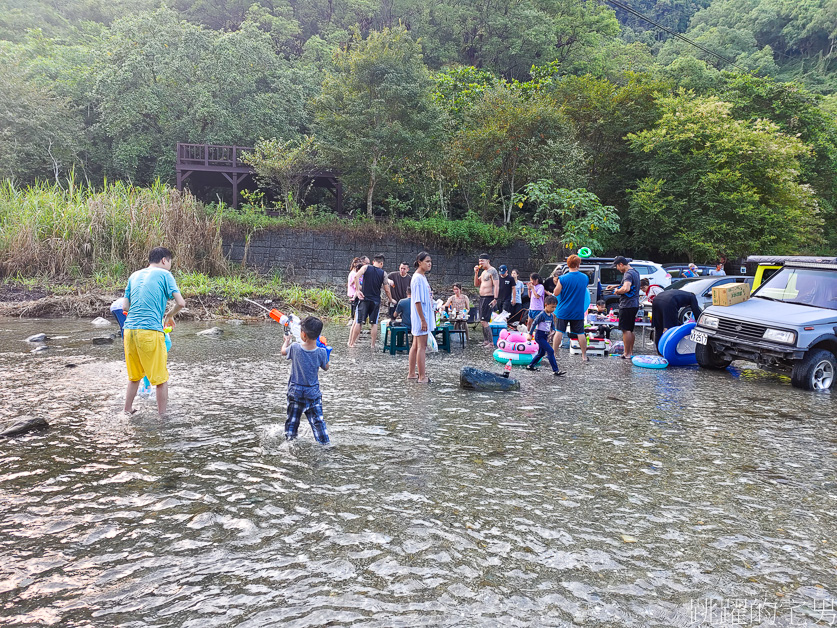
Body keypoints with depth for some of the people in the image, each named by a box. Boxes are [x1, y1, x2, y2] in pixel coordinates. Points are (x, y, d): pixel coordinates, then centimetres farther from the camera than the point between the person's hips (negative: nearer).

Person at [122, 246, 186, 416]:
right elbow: (181, 303, -6)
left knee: (134, 376, 21)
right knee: (161, 378, 4)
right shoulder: (164, 275, 2)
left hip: (129, 330, 6)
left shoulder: (134, 276, 19)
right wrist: (169, 316, 12)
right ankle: (162, 415, 7)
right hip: (150, 331, -6)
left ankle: (127, 411, 28)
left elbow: (126, 307, 19)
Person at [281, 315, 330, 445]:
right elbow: (326, 368, 2)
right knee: (317, 419, 4)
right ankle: (324, 441, 4)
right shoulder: (321, 352, -16)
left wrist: (287, 341, 28)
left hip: (295, 391, 1)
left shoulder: (295, 348, -16)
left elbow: (283, 351, 8)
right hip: (313, 392, 0)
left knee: (292, 418, 16)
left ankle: (289, 438, 26)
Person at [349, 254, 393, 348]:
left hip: (364, 299, 0)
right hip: (376, 301, 0)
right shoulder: (383, 273, 3)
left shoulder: (366, 267, 2)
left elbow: (356, 276, -16)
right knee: (374, 323, 8)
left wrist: (357, 290, -12)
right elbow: (387, 290, 3)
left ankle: (351, 343, 11)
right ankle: (373, 345, 9)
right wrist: (391, 300, 17)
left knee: (358, 322, 5)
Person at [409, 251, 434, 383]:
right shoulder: (418, 278, -16)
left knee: (416, 345, 14)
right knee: (422, 346, -7)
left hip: (424, 315, 10)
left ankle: (411, 373, 21)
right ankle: (422, 377, -3)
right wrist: (423, 320, -21)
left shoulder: (422, 277, 14)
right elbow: (417, 301, -20)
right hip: (421, 317, -10)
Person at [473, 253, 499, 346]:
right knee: (482, 321, 11)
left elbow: (496, 286, -17)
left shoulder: (492, 271, -10)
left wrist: (495, 299, -25)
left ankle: (491, 342, -12)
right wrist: (476, 273, 8)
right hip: (482, 298, 10)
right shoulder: (483, 272, 18)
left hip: (489, 298, -10)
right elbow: (476, 284, 20)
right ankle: (485, 341, 17)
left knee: (484, 321, -14)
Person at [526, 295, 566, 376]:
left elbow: (552, 325, 19)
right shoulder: (542, 314, -17)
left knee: (542, 352, 17)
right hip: (539, 335, -9)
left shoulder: (551, 315, 8)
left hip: (545, 336, 9)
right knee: (550, 351, -13)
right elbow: (534, 324, -15)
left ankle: (530, 366, 30)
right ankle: (555, 370, -11)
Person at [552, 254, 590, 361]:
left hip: (564, 311, -2)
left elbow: (556, 293, -11)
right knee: (580, 333, 8)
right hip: (578, 312, 2)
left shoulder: (563, 278, -13)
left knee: (559, 332, 5)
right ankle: (584, 356, 15)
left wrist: (557, 285, 6)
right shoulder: (585, 278, -1)